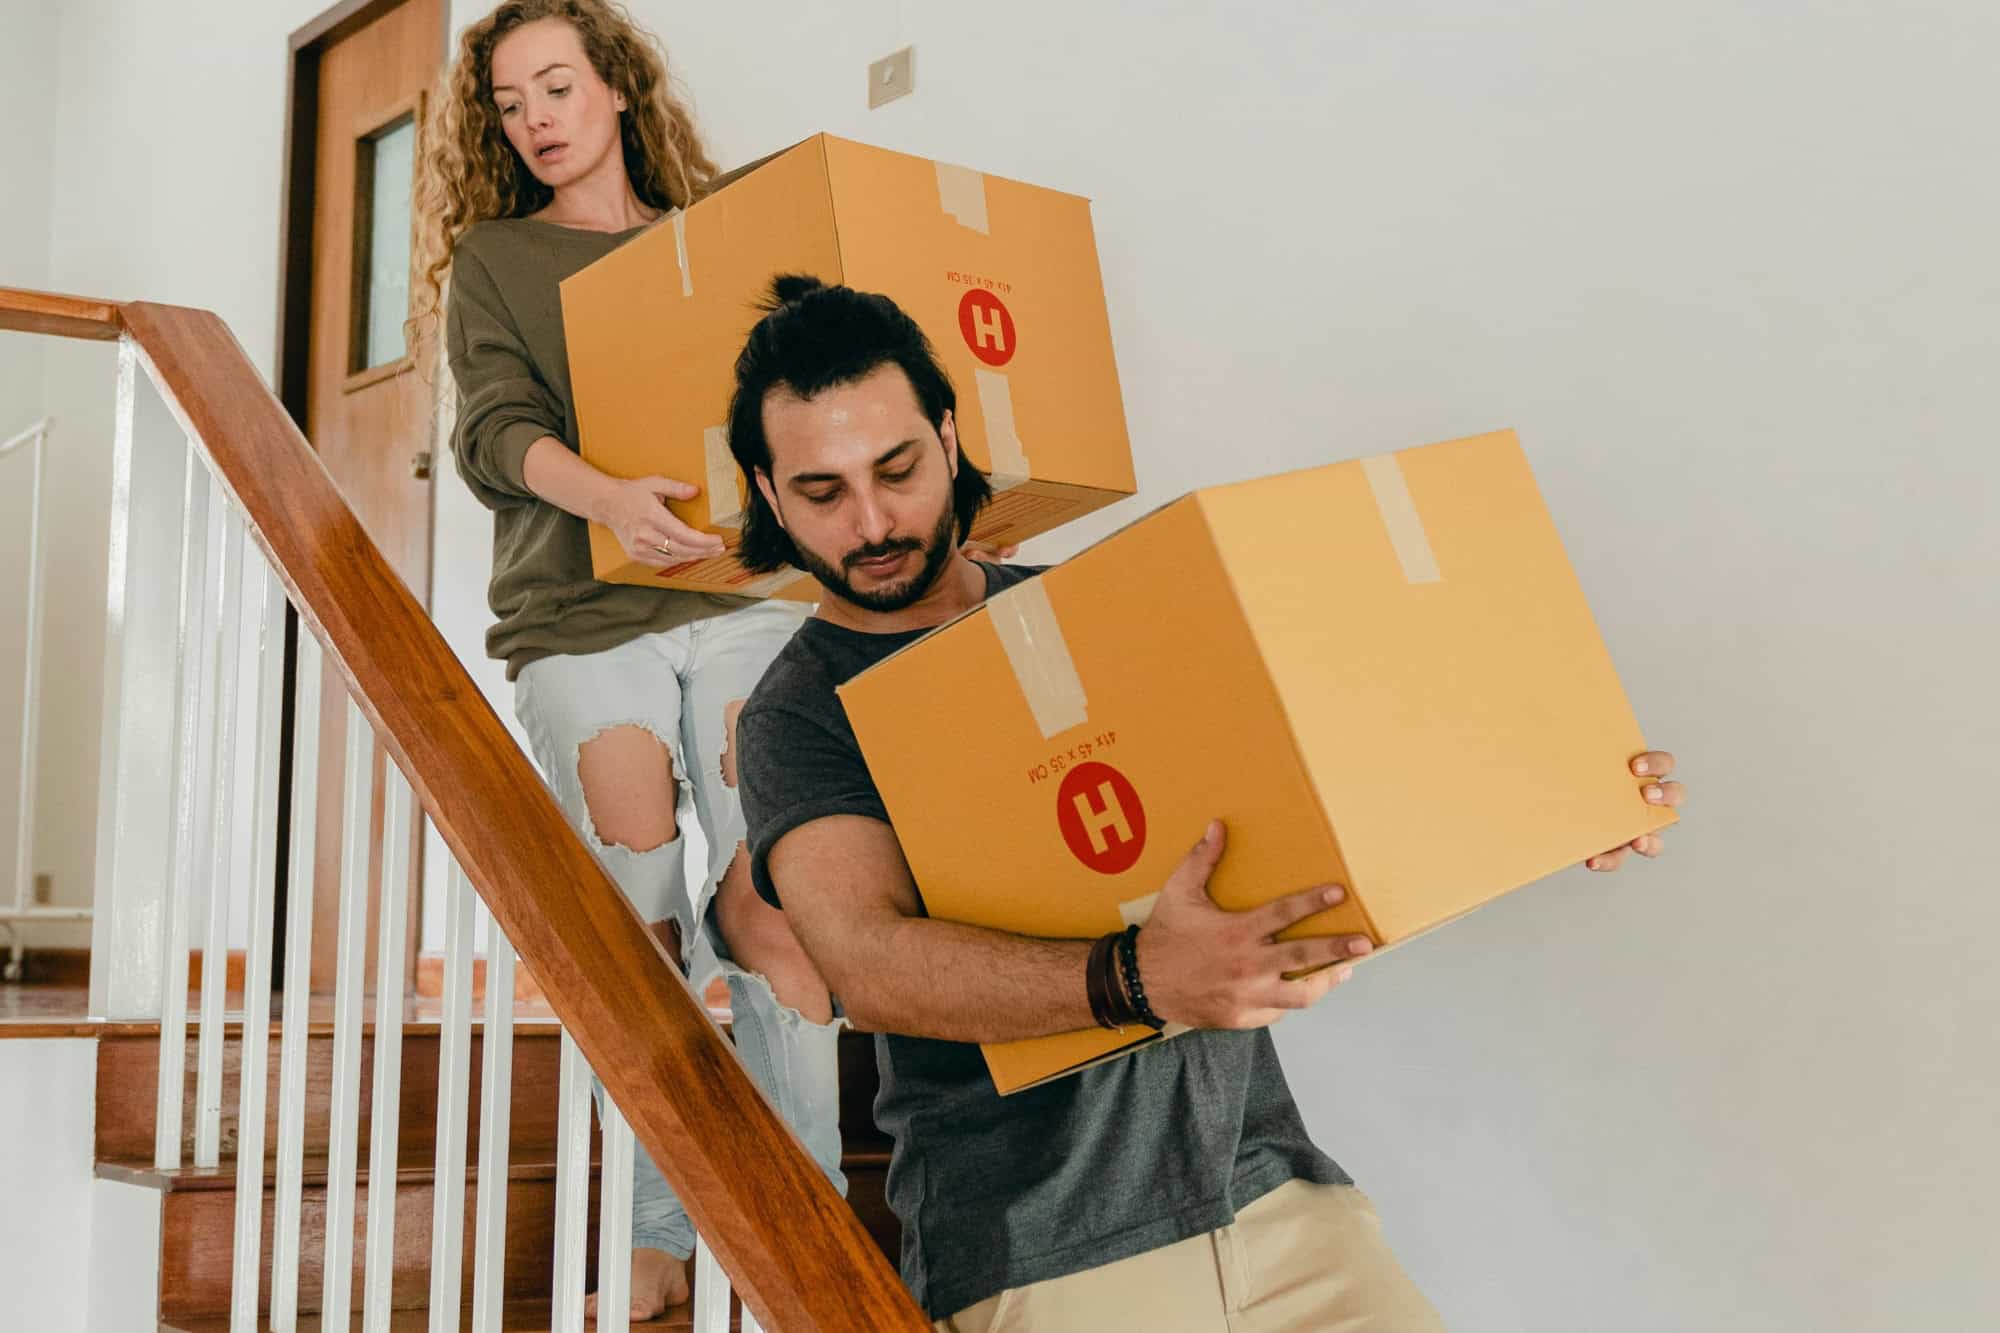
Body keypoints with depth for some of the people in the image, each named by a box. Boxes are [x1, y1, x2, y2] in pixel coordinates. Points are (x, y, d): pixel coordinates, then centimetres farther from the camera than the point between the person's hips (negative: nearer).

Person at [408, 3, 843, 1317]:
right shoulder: (492, 258, 14)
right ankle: (659, 1236, 4)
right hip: (580, 619, 0)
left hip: (742, 597, 1)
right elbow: (496, 429, -2)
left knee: (770, 910, -9)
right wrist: (607, 497, -23)